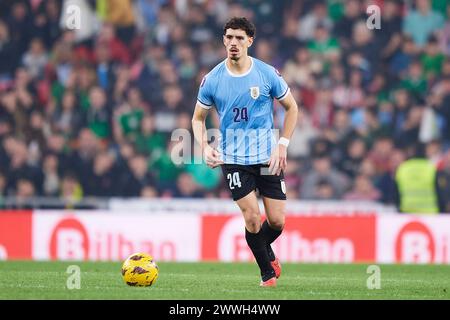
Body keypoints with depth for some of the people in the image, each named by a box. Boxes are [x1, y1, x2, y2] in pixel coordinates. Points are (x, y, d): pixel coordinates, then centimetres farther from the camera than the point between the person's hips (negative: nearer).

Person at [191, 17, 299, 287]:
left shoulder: (267, 74, -5)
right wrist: (205, 147, -9)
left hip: (268, 156, 1)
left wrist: (282, 145, -2)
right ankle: (268, 273, 11)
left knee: (277, 222, 0)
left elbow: (291, 108, 7)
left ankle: (265, 250, 35)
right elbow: (198, 118, 9)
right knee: (252, 218, -11)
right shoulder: (213, 80, -3)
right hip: (233, 159, -1)